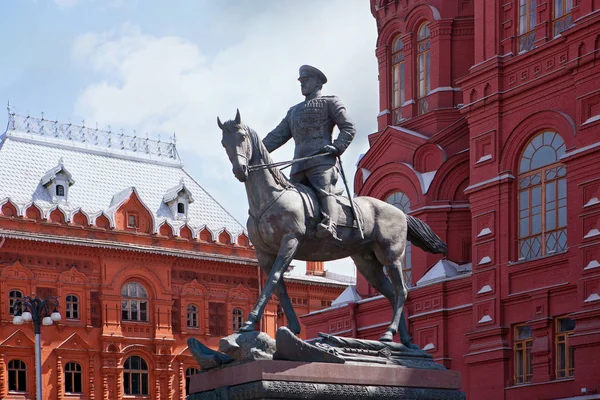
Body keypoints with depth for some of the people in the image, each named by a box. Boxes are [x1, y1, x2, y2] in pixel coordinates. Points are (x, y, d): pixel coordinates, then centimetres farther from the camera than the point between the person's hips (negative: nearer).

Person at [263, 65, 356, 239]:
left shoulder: (329, 102, 15)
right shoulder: (294, 111, 34)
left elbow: (348, 128, 5)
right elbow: (278, 136, 29)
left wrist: (337, 147, -13)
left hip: (321, 160, -7)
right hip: (299, 165, 7)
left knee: (324, 192, -27)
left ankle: (330, 226, -48)